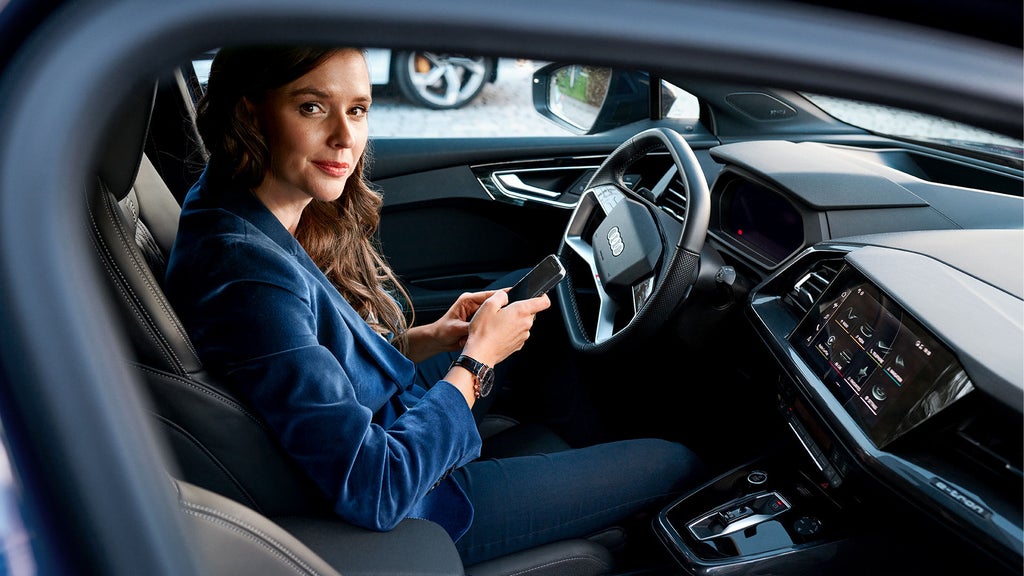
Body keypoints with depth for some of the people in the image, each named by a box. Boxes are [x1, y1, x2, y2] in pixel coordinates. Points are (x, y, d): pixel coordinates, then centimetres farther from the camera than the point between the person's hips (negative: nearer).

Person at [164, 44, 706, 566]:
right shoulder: (250, 275, -33)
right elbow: (373, 491, -31)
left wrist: (431, 339, -7)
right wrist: (477, 359, -20)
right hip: (411, 510, -9)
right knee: (677, 463, 2)